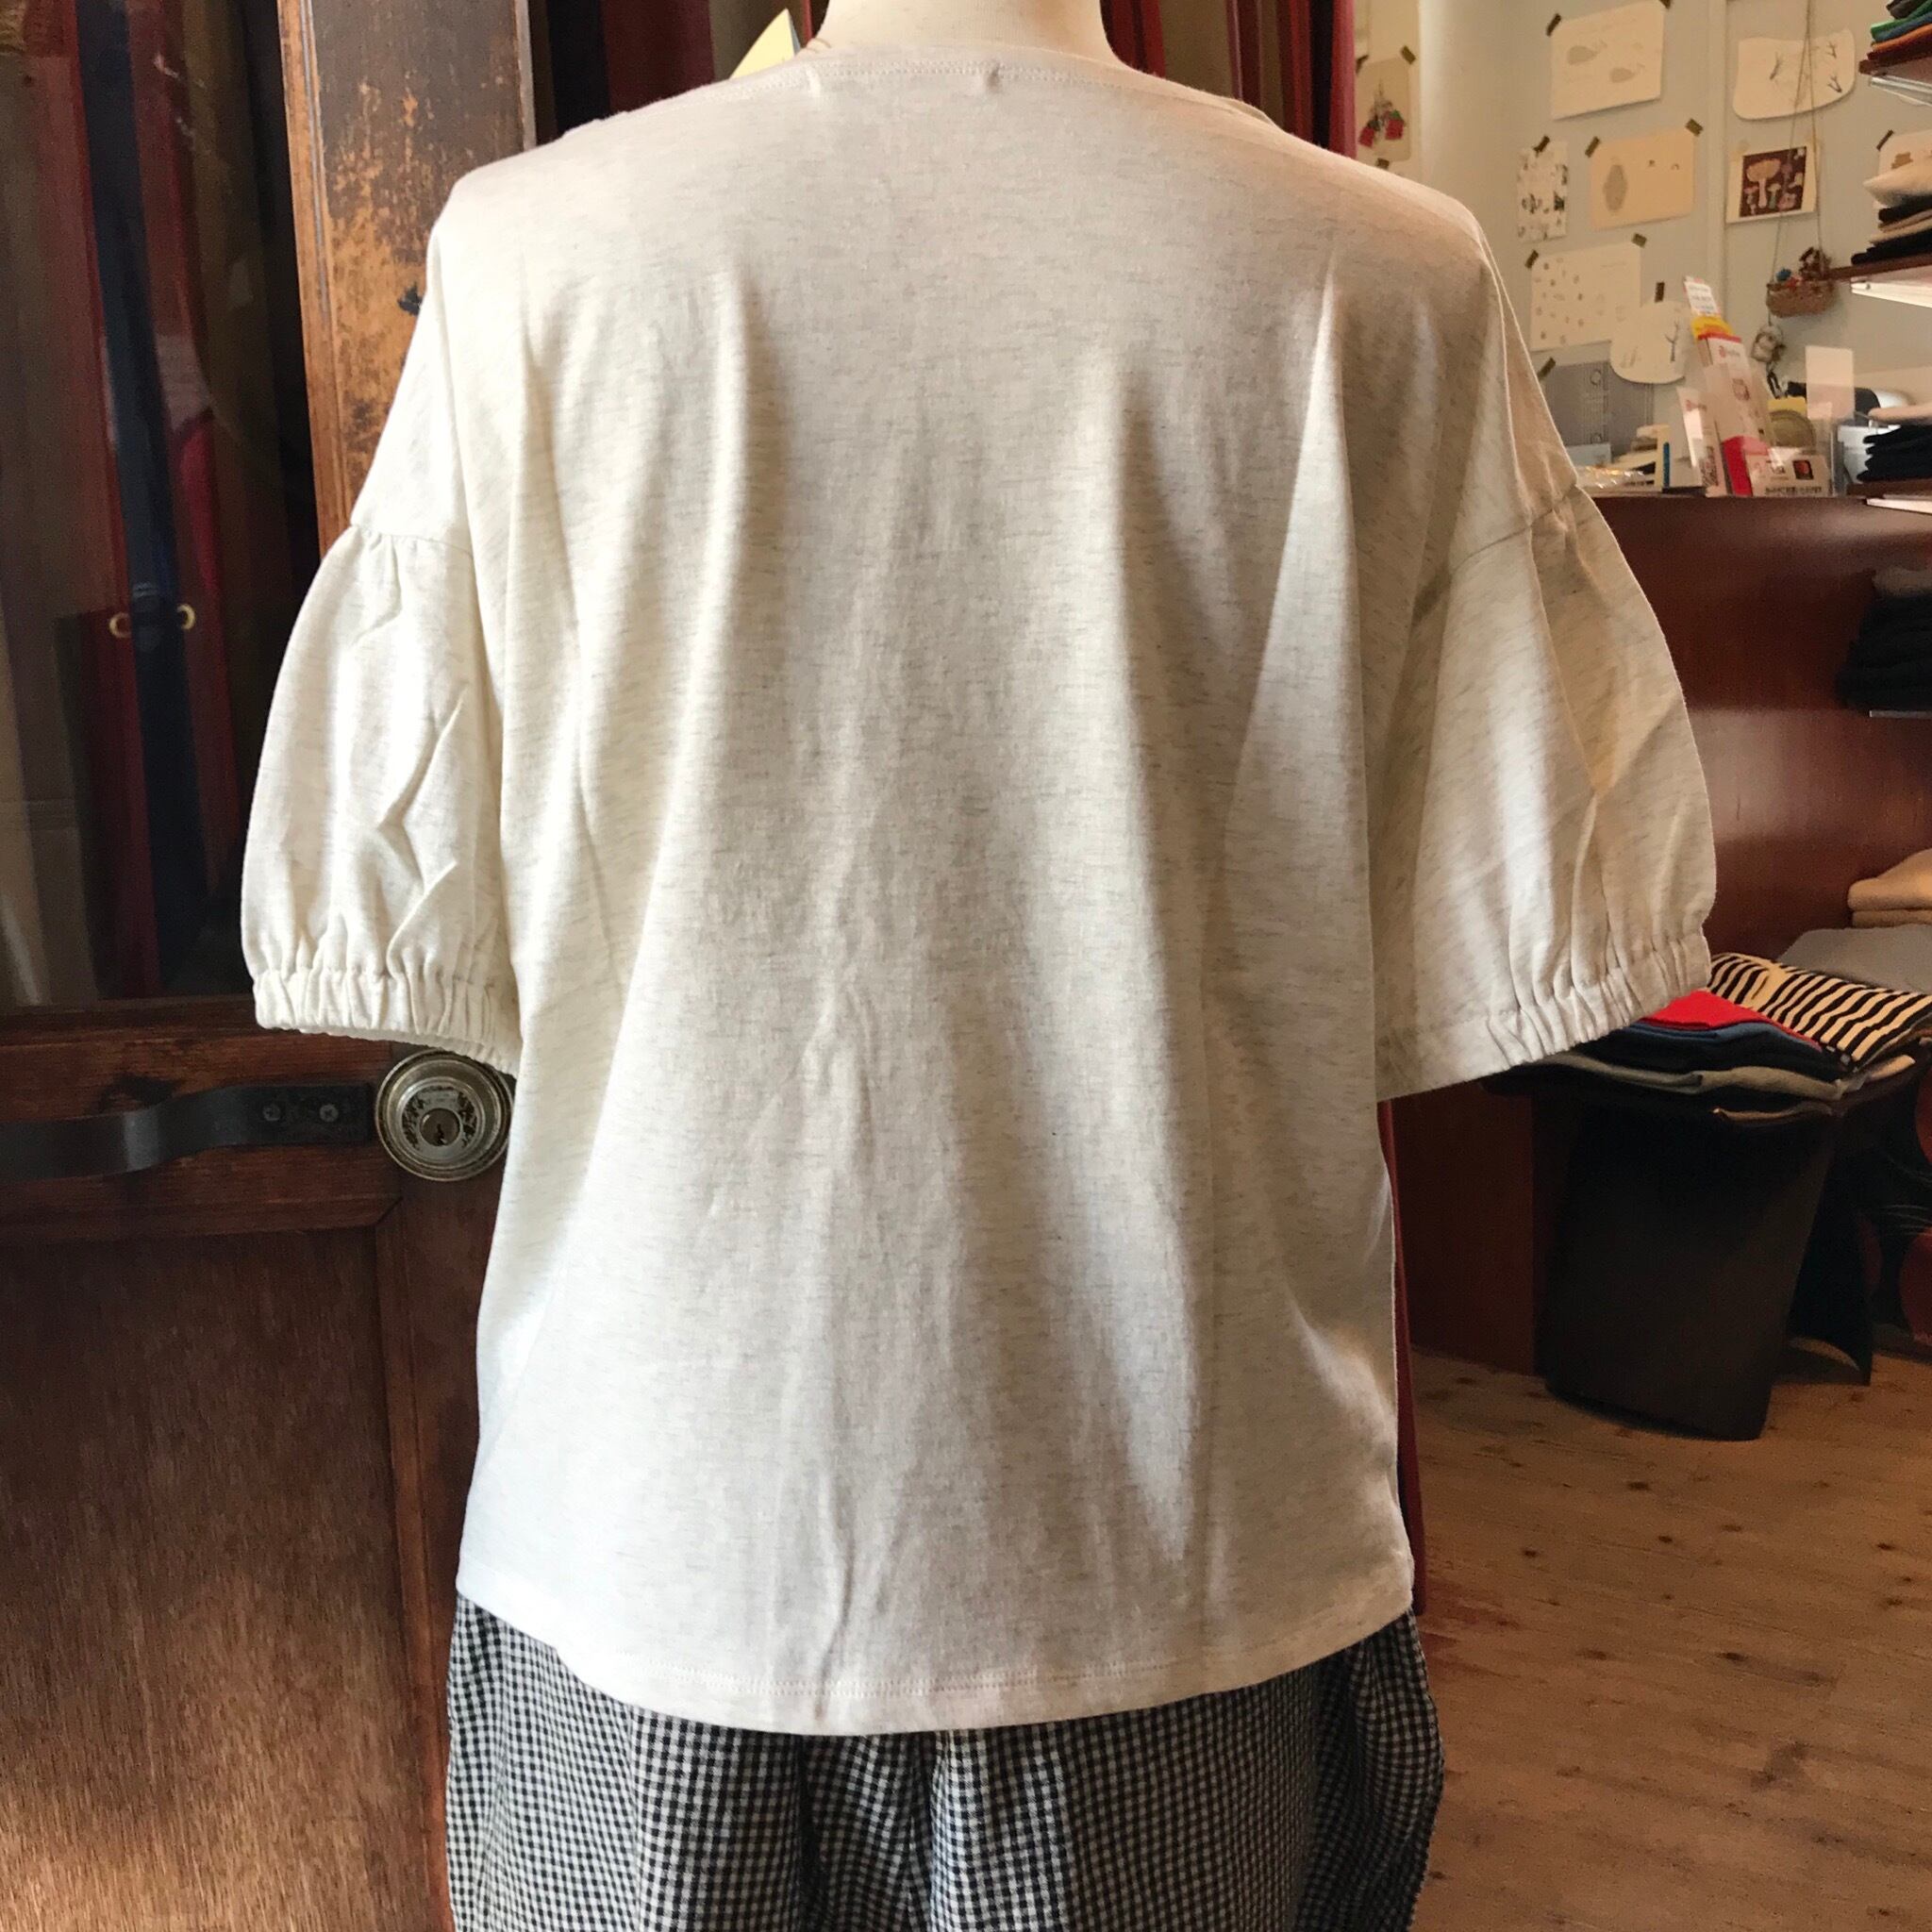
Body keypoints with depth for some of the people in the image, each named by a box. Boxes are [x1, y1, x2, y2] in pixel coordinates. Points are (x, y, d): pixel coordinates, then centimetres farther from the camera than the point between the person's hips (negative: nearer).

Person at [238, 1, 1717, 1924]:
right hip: (1190, 1553, 1)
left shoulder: (539, 248, -10)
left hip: (665, 1540, 1)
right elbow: (1544, 944, -6)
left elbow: (374, 931, -6)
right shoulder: (1385, 280, -10)